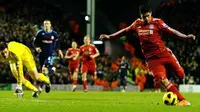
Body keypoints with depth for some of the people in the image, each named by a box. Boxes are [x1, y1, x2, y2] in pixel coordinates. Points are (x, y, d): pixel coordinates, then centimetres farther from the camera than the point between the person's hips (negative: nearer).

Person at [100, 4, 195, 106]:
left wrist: (185, 36, -25)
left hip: (164, 54, -1)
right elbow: (125, 30, 18)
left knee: (181, 75, 0)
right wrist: (110, 36, 20)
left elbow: (171, 31, -12)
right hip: (151, 59, 1)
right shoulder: (137, 24, 5)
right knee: (163, 80, -16)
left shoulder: (157, 22, -6)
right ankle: (183, 100, -15)